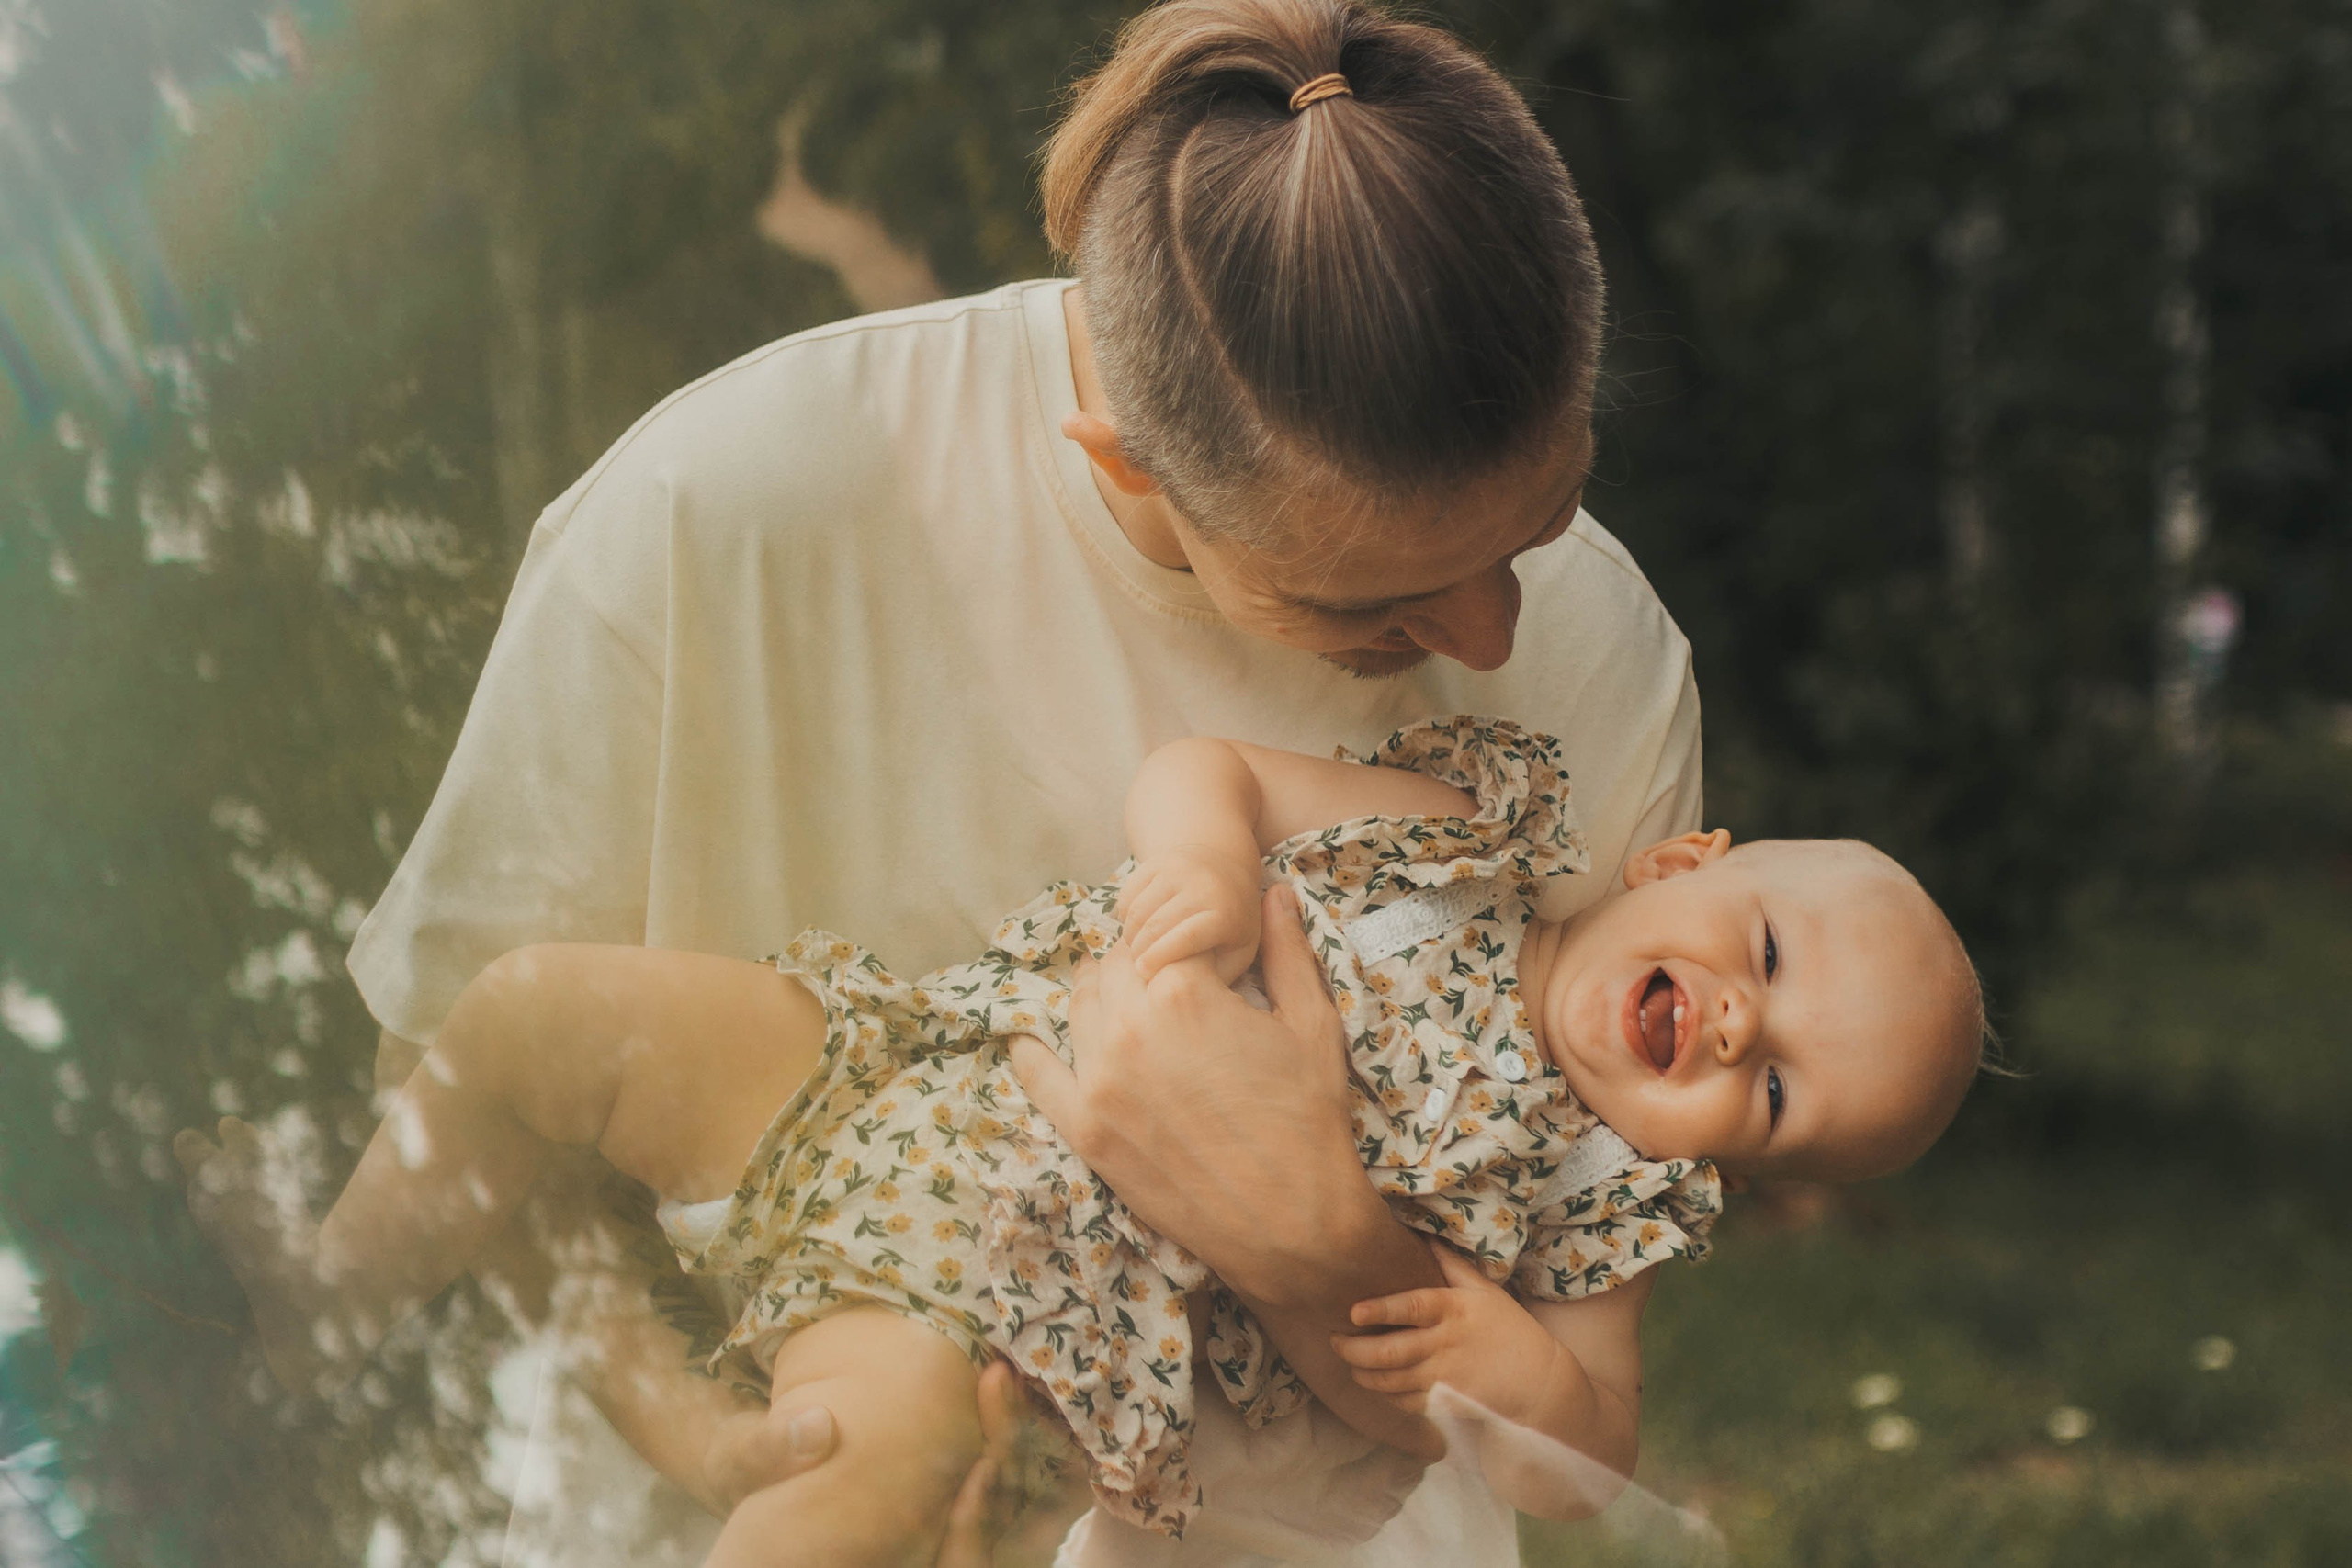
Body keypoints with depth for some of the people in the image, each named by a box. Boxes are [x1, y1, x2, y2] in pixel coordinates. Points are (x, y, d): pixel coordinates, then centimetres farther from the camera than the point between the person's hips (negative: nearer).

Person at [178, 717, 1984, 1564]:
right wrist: (1204, 853, -16)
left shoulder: (1607, 1194, 3)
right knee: (540, 1002, -3)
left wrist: (1490, 1341, -16)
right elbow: (1207, 766, 7)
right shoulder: (1466, 831, 8)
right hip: (867, 1076, 5)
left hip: (991, 1302, -4)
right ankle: (327, 1292, 19)